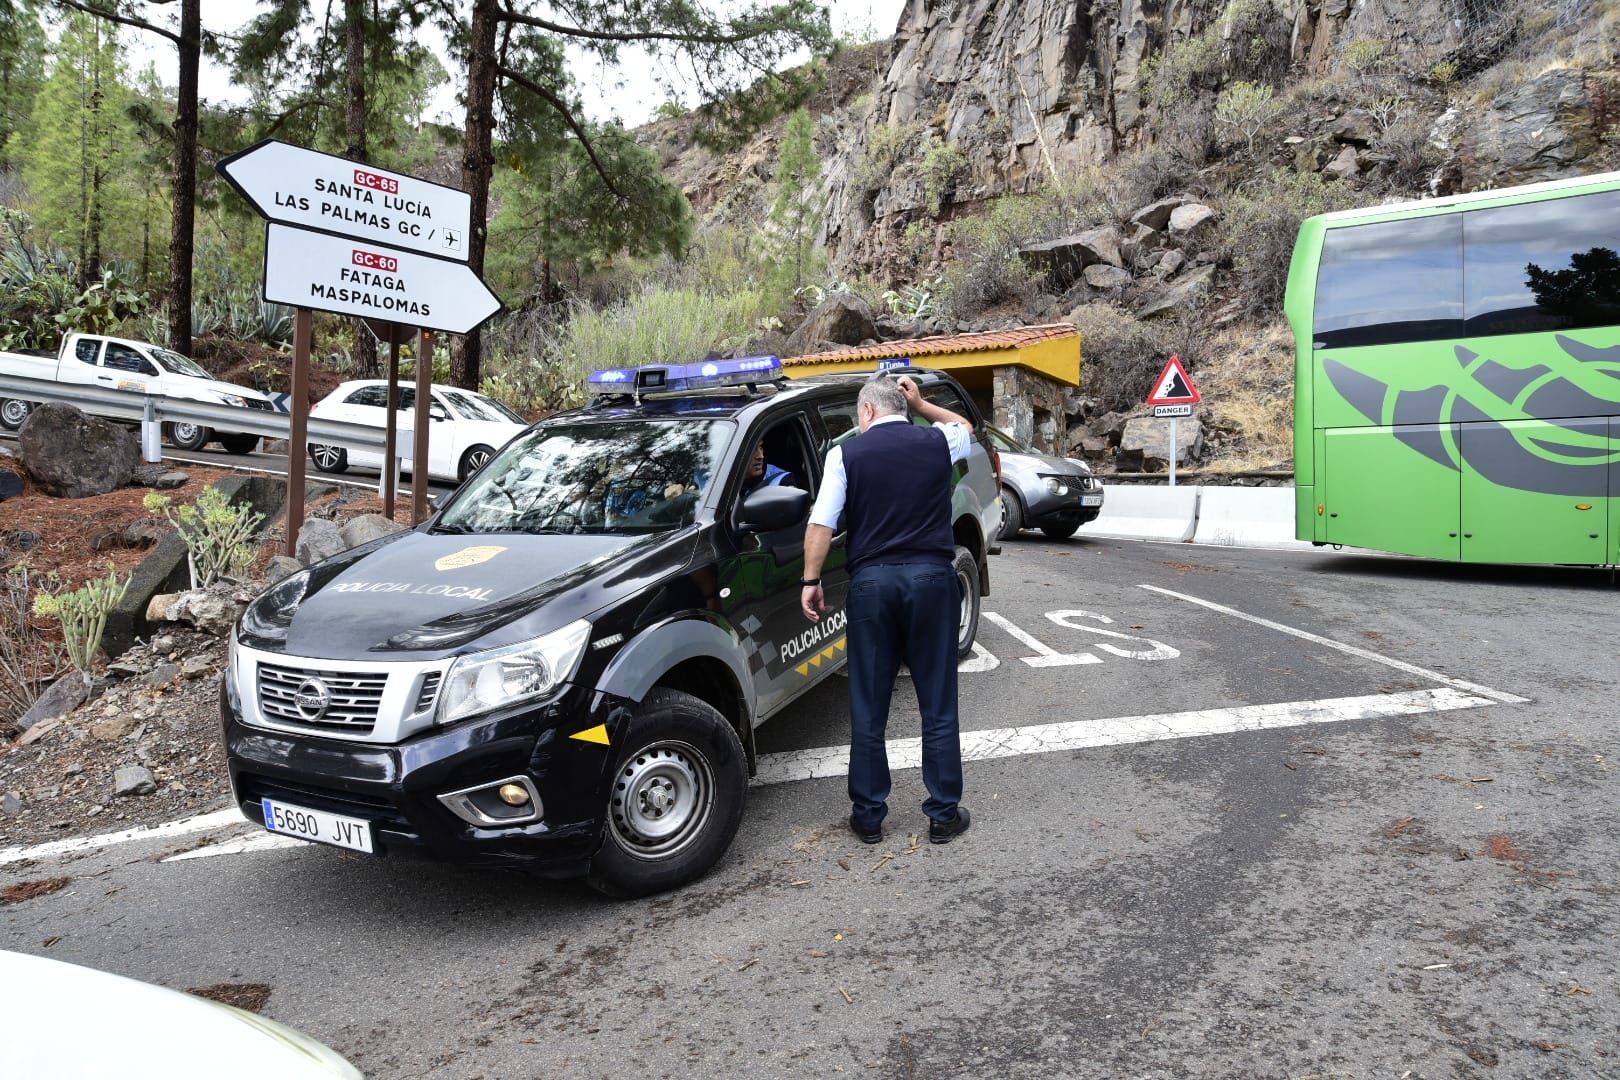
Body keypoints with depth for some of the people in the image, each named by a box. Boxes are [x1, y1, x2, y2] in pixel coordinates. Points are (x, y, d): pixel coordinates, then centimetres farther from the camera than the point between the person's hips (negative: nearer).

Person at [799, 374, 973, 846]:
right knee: (938, 705, 9)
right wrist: (920, 404, 29)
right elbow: (964, 426, 30)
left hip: (871, 581, -1)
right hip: (931, 577, 1)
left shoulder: (847, 453, 1)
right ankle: (944, 815, 15)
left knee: (868, 709, 9)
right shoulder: (937, 443, 6)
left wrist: (811, 580, 1)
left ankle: (868, 816, 17)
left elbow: (821, 523, -6)